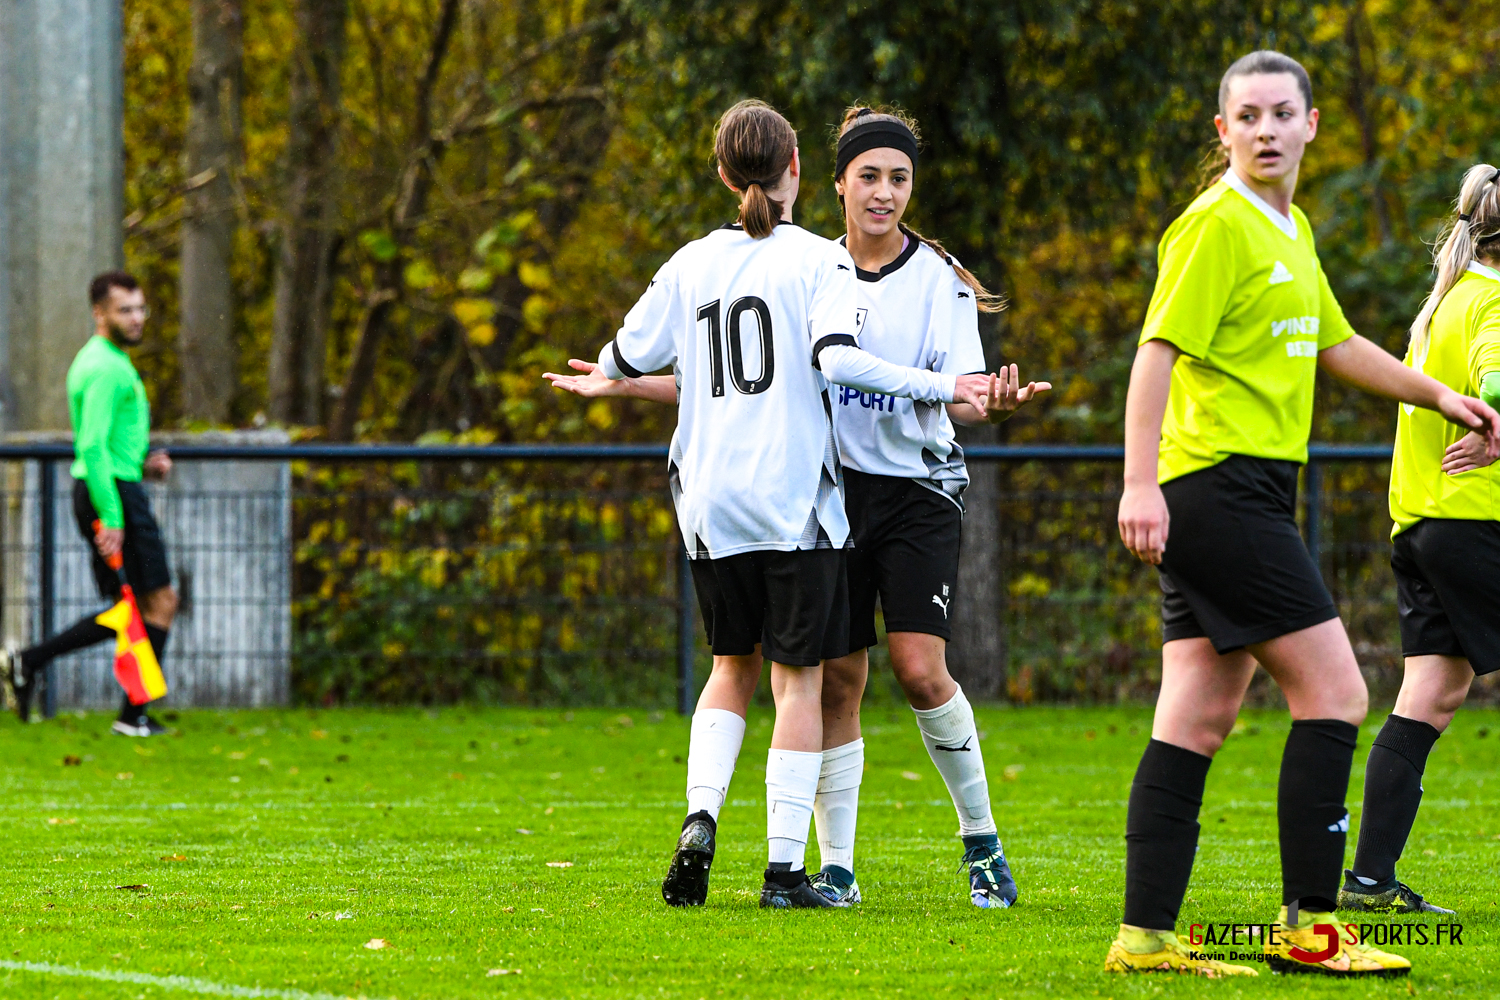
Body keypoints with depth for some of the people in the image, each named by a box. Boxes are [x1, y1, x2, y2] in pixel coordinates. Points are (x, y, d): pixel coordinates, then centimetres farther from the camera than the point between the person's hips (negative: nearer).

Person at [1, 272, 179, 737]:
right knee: (159, 601, -3)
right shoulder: (107, 369, -15)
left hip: (101, 492, 10)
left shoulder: (98, 360, 18)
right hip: (114, 491, -10)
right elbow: (93, 447, -22)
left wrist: (143, 460, 13)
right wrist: (110, 519, -24)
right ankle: (134, 717, -1)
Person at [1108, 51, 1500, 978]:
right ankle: (1308, 925, -6)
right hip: (1220, 483, -9)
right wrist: (1140, 483, -25)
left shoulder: (1291, 230, 19)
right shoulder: (1216, 224, -11)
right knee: (1335, 693, -9)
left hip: (1245, 496, 9)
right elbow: (1159, 349, -17)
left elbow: (1335, 344, 33)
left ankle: (1146, 936, 4)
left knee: (1198, 720, 5)